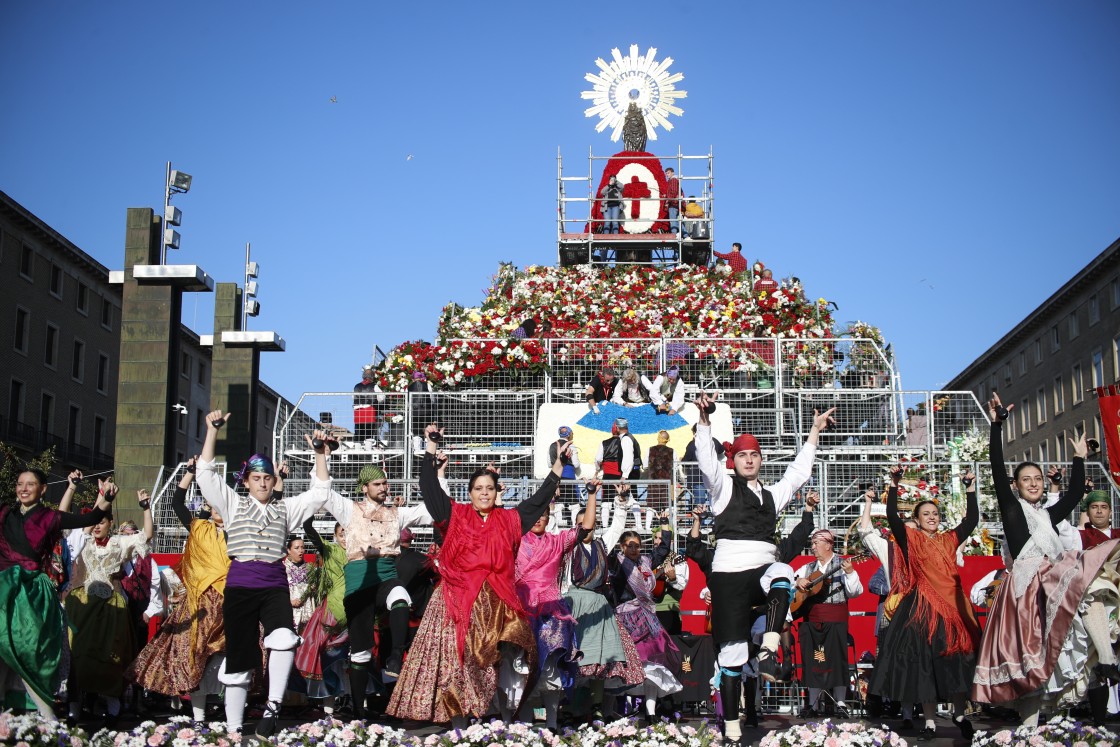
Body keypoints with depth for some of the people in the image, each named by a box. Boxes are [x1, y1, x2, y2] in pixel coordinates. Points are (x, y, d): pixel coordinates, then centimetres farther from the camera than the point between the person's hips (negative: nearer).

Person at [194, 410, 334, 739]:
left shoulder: (285, 508, 17)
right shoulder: (233, 504, 12)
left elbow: (320, 492, 10)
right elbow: (206, 474, 2)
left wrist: (320, 453, 0)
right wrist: (212, 431, -5)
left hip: (275, 585, 1)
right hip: (240, 585, -1)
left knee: (284, 638, -29)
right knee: (238, 658, 0)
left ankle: (273, 706, -19)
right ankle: (233, 729, 10)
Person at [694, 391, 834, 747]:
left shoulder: (772, 494, 23)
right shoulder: (723, 486, 8)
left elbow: (798, 472, 28)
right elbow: (706, 459, -7)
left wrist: (815, 431, 27)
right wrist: (704, 419, -21)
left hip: (762, 569, 3)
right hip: (729, 572, -3)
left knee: (781, 574, -36)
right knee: (732, 651, -4)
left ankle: (769, 651, -38)